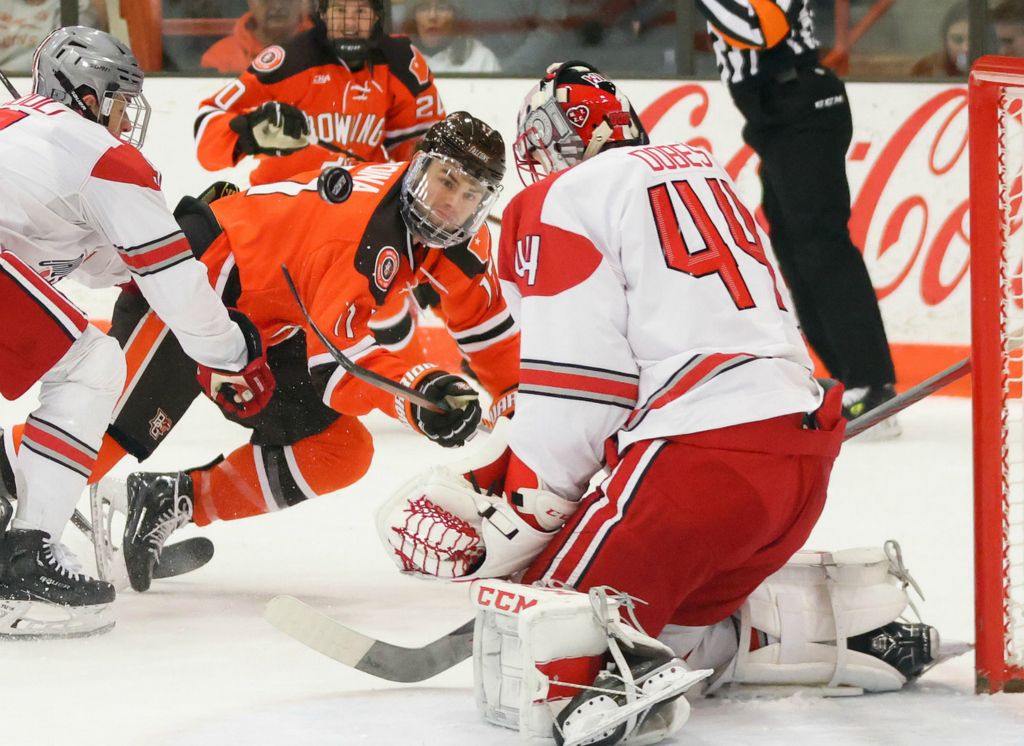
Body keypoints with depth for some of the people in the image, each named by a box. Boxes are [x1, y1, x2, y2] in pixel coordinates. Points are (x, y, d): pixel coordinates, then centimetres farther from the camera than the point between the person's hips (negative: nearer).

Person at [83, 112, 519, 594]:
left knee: (340, 453, 2)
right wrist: (418, 393, -45)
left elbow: (486, 329, 13)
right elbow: (339, 359, -32)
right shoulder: (367, 227, -29)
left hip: (267, 339, 9)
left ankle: (176, 502, 2)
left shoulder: (462, 243, -3)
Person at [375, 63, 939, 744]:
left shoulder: (561, 203, 0)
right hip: (807, 447, 8)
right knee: (682, 611, 30)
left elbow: (570, 393, -9)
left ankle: (621, 672, -39)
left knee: (530, 672, -10)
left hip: (702, 456, -8)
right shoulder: (704, 172, 26)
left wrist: (510, 520, -3)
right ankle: (867, 619, 16)